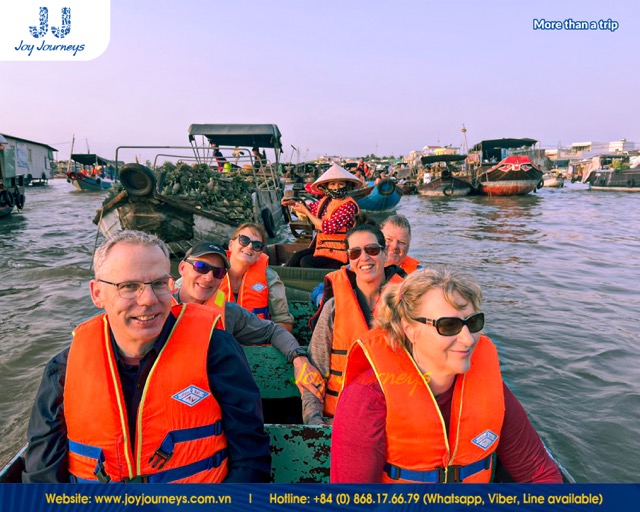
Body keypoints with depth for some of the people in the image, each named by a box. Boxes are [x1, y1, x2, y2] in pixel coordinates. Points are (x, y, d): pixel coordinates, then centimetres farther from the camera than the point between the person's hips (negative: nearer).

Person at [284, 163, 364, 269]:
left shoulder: (348, 205, -18)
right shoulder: (325, 201, 5)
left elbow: (328, 227, -22)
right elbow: (312, 208, 28)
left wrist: (305, 211, -13)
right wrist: (293, 203, 11)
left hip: (338, 252, -7)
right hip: (322, 246, 7)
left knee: (306, 262, -20)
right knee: (296, 257, -8)